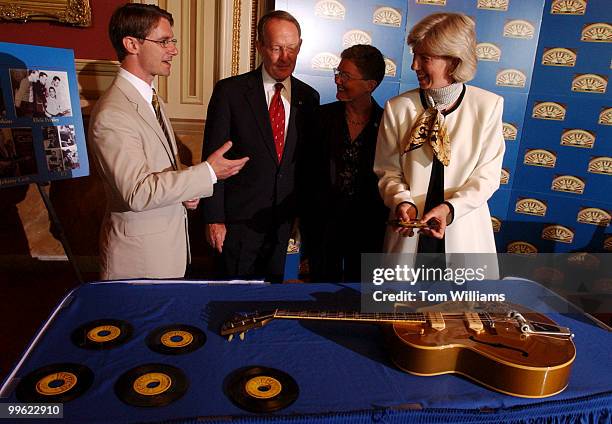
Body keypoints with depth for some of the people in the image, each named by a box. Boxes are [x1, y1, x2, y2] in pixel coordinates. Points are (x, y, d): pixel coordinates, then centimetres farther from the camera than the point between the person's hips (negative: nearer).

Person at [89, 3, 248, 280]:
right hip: (140, 255, -8)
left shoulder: (149, 98, 9)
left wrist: (184, 187, -2)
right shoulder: (111, 115, -22)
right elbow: (137, 193, -25)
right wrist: (208, 173, -24)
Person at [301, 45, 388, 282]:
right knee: (323, 281, 14)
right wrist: (302, 217, -2)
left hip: (367, 227, -1)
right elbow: (308, 170, 0)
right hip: (322, 223, 1)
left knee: (359, 280, 15)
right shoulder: (323, 116, -2)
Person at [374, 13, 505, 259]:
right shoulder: (398, 108, -7)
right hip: (409, 230, 1)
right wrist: (402, 201, -18)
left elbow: (487, 174, -6)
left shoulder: (488, 105, -8)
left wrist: (450, 208, -20)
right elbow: (388, 169, 0)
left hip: (465, 231, 0)